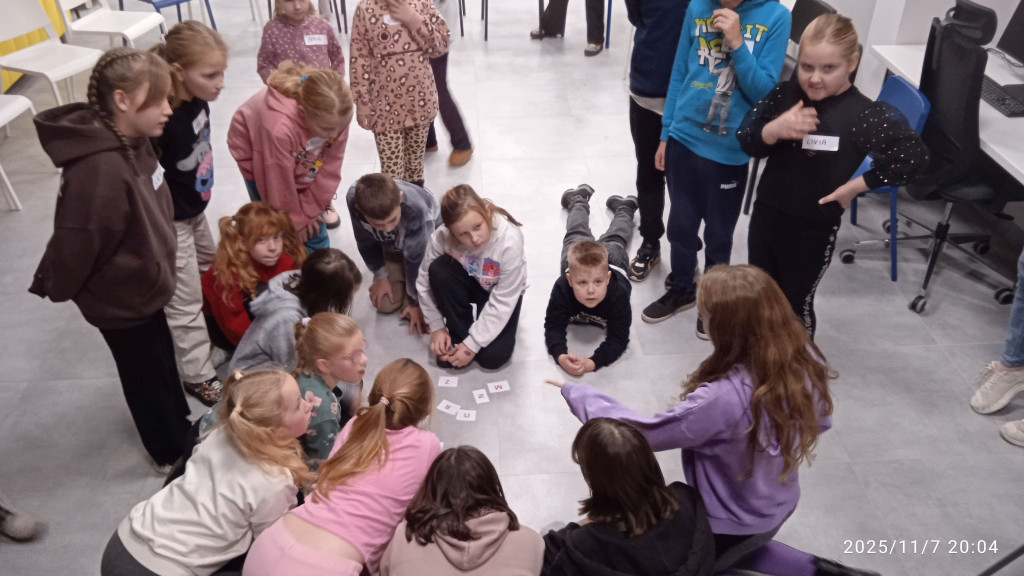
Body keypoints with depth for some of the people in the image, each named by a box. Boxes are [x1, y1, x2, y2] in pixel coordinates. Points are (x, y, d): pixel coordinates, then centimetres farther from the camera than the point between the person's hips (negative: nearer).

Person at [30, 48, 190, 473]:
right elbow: (75, 243, -27)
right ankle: (172, 452, 38)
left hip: (143, 284, 8)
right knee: (147, 377, 15)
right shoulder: (99, 170, -37)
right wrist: (57, 289, -9)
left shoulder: (132, 141, -8)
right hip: (120, 299, -8)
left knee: (163, 364, 27)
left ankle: (181, 428, 51)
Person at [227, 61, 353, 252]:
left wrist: (311, 207, -10)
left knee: (315, 233, 8)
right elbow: (279, 184, -29)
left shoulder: (337, 115, -31)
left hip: (302, 161, 4)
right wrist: (295, 219, -13)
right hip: (261, 159, -4)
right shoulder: (279, 127, -45)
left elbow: (330, 167, -16)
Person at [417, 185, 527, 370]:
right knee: (439, 270, -31)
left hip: (501, 291, -2)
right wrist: (437, 326, -15)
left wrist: (472, 344, -25)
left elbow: (502, 302, -28)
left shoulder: (510, 242, -37)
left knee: (492, 357, -20)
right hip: (468, 283, 2)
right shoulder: (441, 237, -31)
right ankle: (458, 335, -10)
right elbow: (425, 281, -14)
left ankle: (467, 341, 15)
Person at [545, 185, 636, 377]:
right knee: (577, 233, 34)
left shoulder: (618, 294, -50)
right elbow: (553, 327, -42)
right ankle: (579, 199, 63)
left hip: (612, 257, 0)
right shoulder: (562, 289, -49)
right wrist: (561, 356, -64)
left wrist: (593, 363, -62)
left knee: (615, 239, 35)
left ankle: (624, 208, 64)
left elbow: (619, 338, -45)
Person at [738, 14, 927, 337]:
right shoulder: (784, 94, -6)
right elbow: (746, 141, -6)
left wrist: (857, 185, -18)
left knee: (795, 304, 13)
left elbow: (914, 156, -20)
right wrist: (774, 130, -26)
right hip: (765, 214, 5)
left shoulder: (864, 114, -18)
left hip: (814, 229, -4)